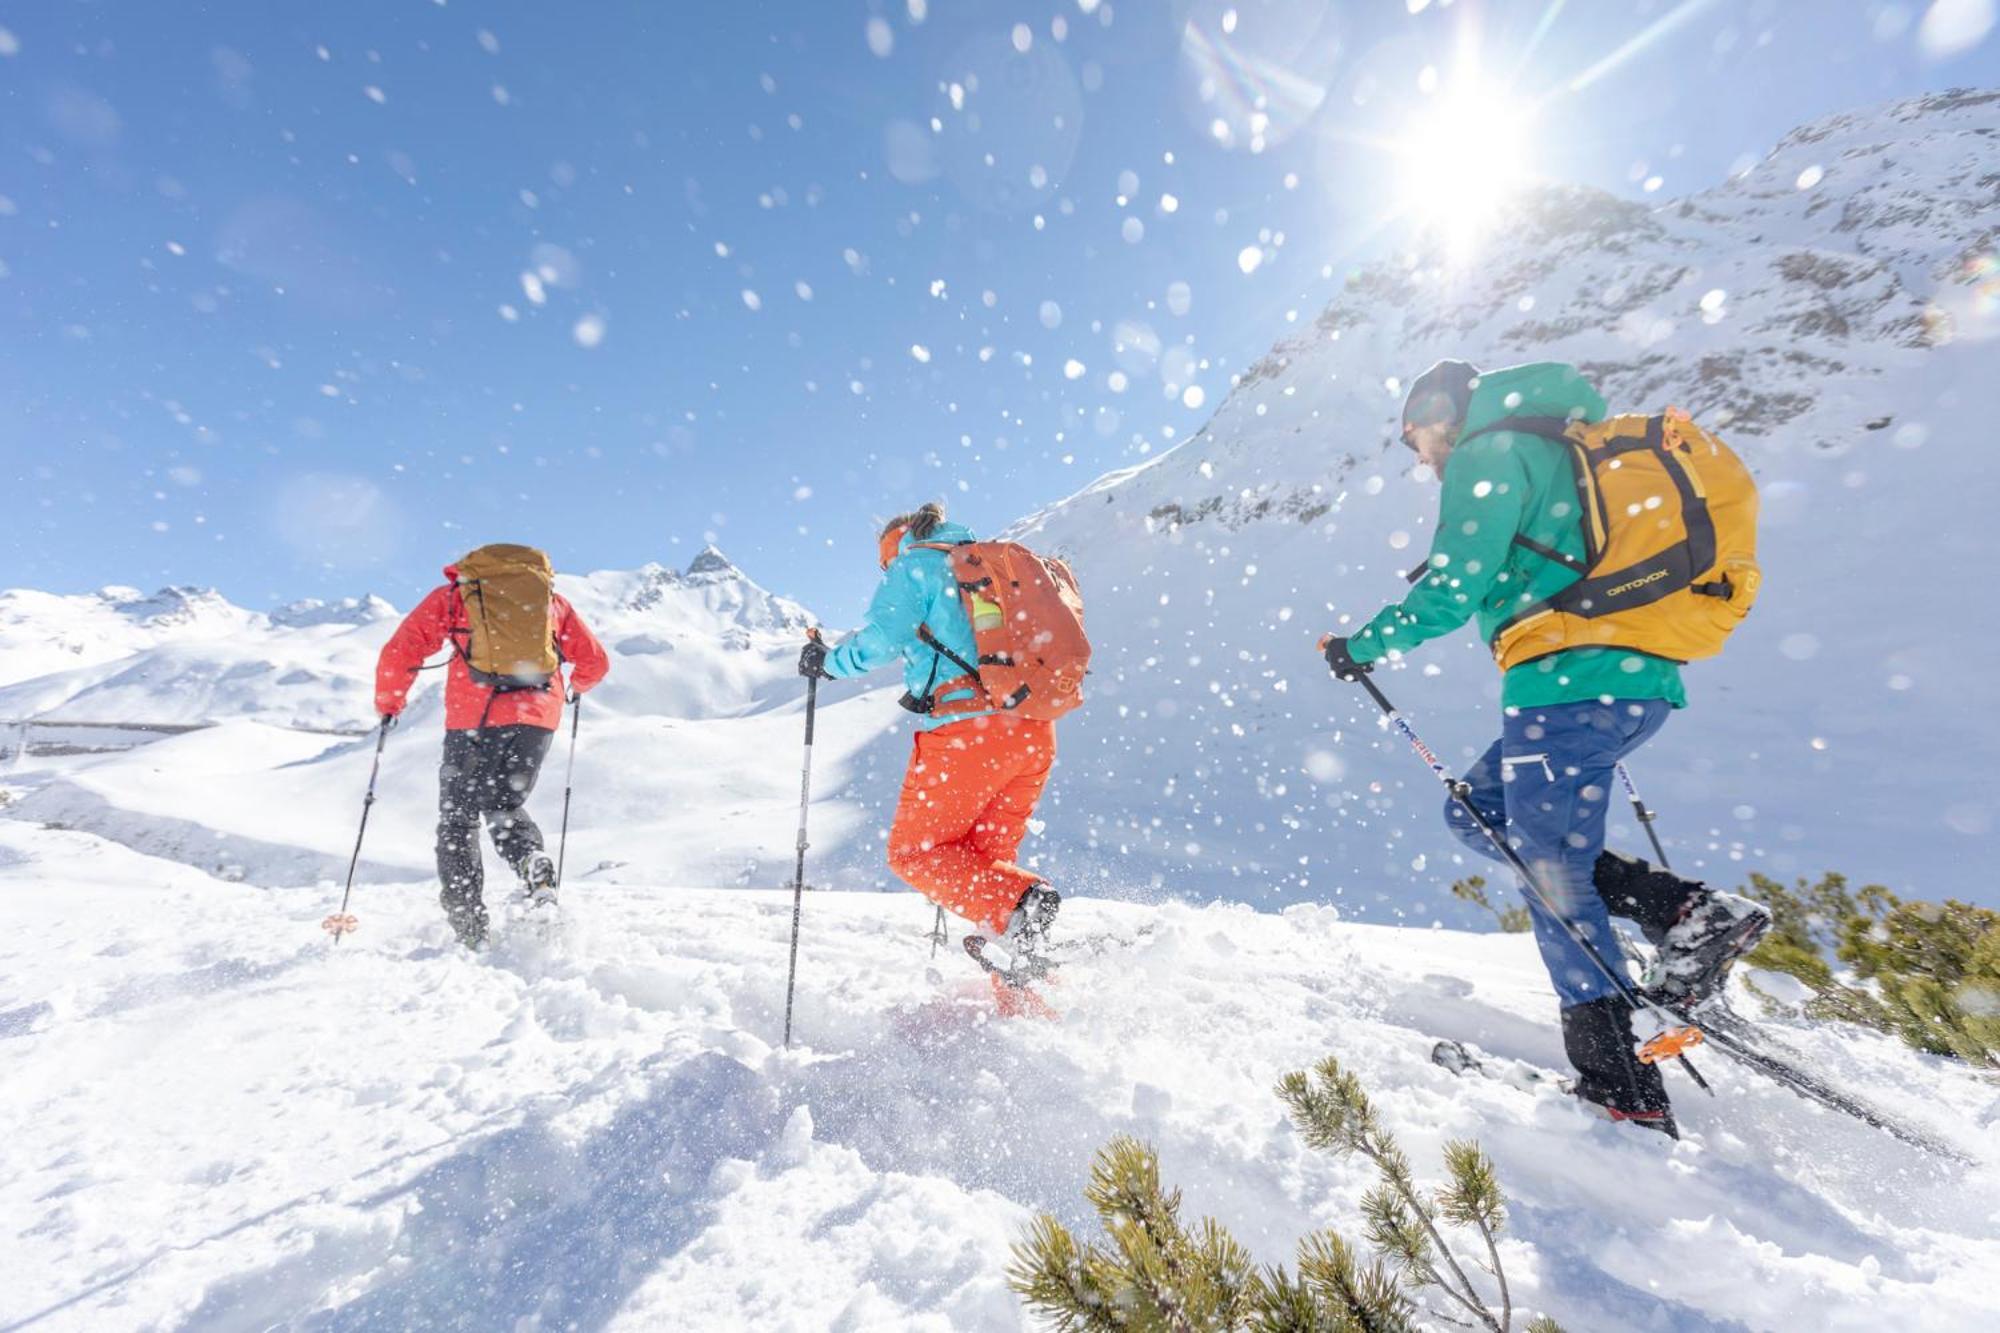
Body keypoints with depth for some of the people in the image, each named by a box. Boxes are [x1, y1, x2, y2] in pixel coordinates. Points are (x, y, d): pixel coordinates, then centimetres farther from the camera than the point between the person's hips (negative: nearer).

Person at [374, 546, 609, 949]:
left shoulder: (452, 595, 16)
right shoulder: (552, 599, 20)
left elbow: (400, 652, 9)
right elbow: (596, 662, 20)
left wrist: (388, 703, 25)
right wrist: (577, 687, 41)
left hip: (472, 719, -2)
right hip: (537, 717, 2)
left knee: (458, 818, 14)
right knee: (505, 807, 21)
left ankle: (469, 926, 7)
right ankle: (533, 862, -10)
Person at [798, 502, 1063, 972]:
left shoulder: (912, 566, 5)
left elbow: (883, 639, -11)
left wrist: (827, 661, 8)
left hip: (967, 728, -7)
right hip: (1035, 730, 7)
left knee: (913, 851, 8)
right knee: (986, 858, 18)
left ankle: (1017, 907, -13)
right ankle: (1029, 955, 3)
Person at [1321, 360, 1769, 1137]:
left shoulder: (1490, 454, -3)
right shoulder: (1559, 450, 25)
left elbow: (1453, 591, -13)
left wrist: (1362, 647, -1)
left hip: (1570, 685, -10)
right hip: (1640, 681, 10)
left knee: (1554, 879, -1)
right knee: (1476, 813, 17)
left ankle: (1623, 1092, 9)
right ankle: (1687, 910, 9)